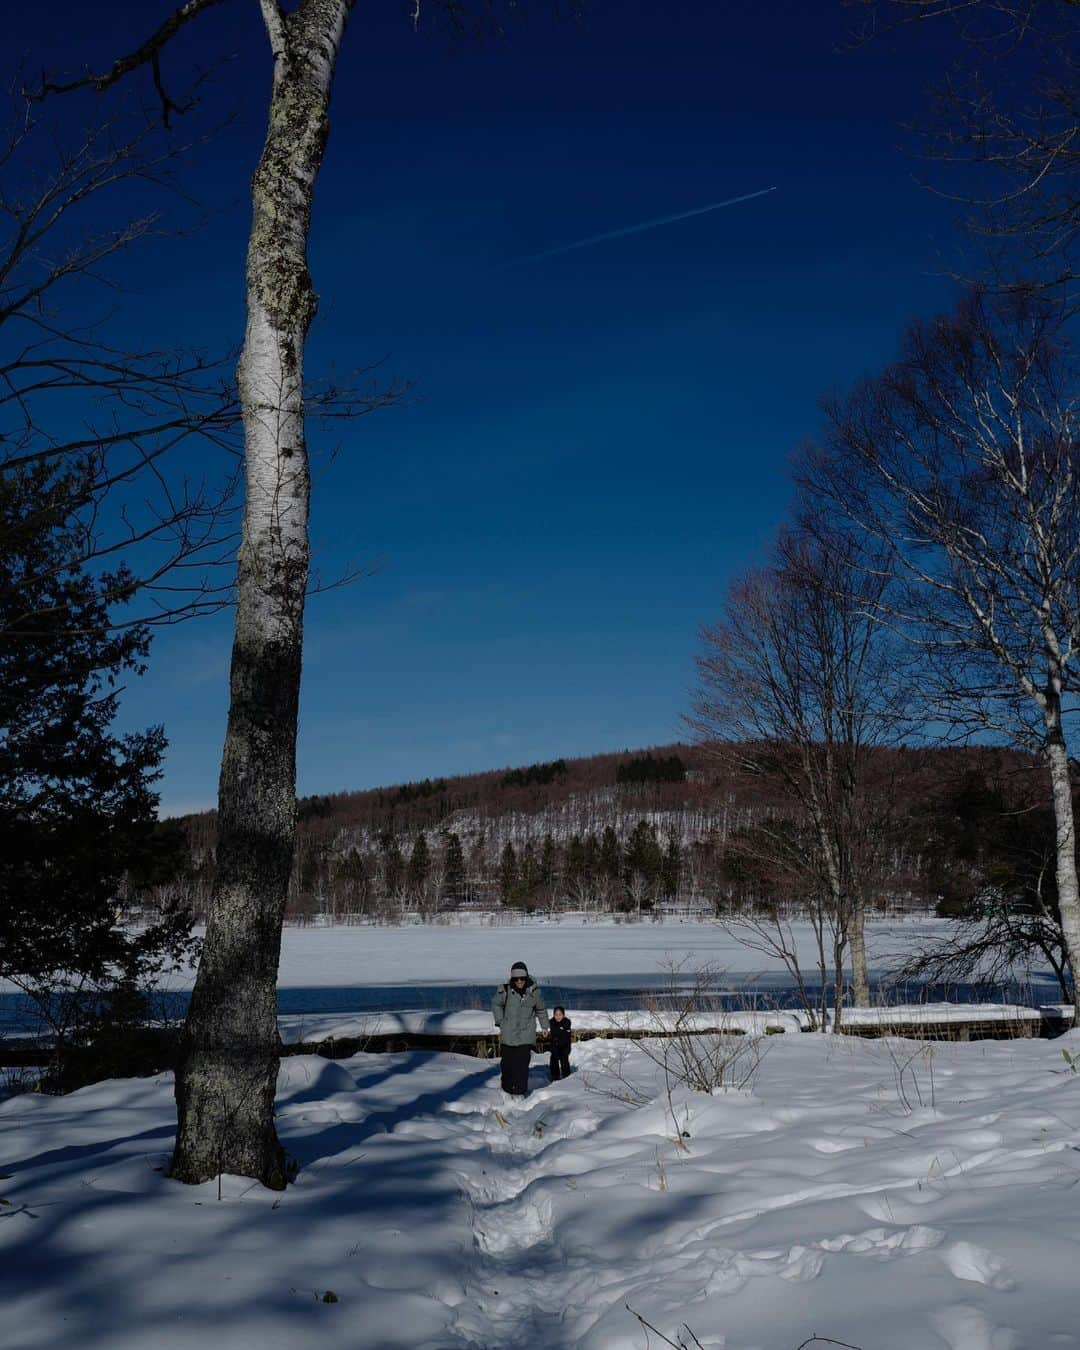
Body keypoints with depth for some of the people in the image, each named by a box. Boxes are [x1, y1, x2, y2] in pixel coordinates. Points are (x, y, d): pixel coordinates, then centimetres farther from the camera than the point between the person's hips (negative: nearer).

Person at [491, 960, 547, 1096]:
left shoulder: (534, 991, -6)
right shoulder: (505, 990, -10)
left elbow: (541, 1009, 11)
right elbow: (496, 1004, 9)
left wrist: (544, 1026, 19)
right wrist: (500, 1022, 4)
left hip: (526, 1035, 0)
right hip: (508, 1033, 0)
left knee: (522, 1063, -7)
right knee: (507, 1062, 7)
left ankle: (519, 1092, 2)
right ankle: (507, 1089, 25)